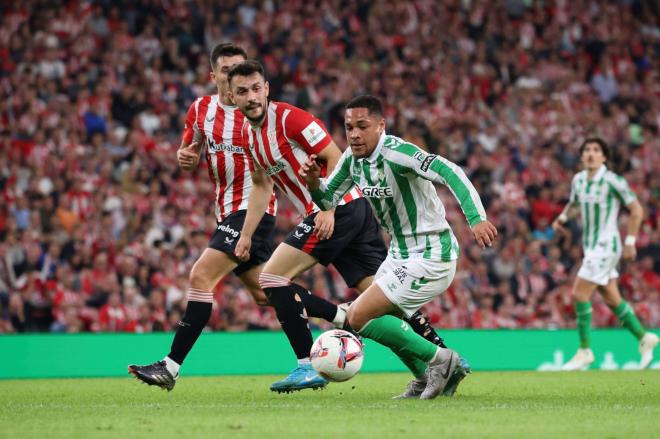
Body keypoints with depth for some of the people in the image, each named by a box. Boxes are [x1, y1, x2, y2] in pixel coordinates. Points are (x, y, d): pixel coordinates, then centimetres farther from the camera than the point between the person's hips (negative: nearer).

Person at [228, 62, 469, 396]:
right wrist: (245, 236, 21)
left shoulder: (289, 118, -12)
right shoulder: (248, 133, 15)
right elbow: (261, 185, 26)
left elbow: (335, 159, -13)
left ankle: (307, 367, -9)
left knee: (271, 277, -9)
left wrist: (328, 209, -21)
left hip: (339, 211, -8)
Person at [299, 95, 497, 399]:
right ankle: (426, 378, 29)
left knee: (359, 317, -11)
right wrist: (313, 180, -9)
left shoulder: (395, 152, -24)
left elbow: (449, 172, -35)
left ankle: (439, 359, -3)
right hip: (400, 255, 9)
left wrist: (477, 219, -47)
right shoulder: (352, 158, 2)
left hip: (430, 258, -9)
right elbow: (328, 199, 14)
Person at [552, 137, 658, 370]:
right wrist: (562, 218, 6)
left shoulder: (613, 181, -15)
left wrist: (630, 241, -13)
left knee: (579, 293, -12)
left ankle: (584, 351, -5)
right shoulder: (578, 180, 5)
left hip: (606, 246, -7)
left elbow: (637, 210, -11)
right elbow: (573, 202, 25)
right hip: (590, 246, 7)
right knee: (611, 299, 11)